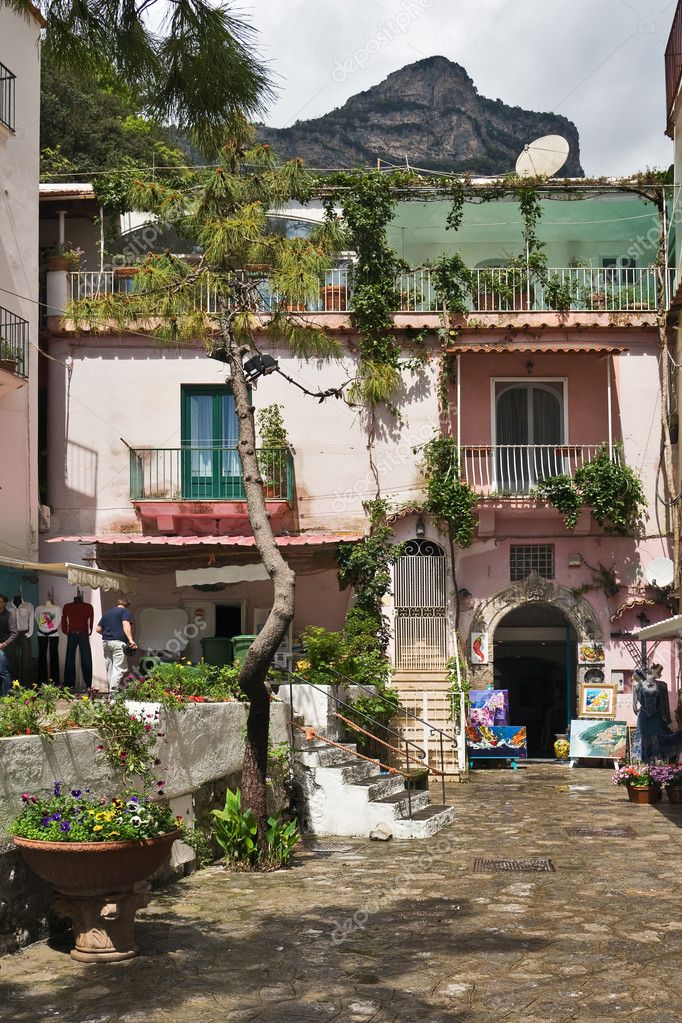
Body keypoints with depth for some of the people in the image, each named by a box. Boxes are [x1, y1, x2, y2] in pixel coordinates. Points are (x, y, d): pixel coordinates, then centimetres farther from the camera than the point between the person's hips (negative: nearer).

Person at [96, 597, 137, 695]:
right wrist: (131, 640, -25)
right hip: (118, 642, -6)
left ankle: (110, 689, 17)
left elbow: (98, 629, 17)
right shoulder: (125, 612, 0)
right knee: (119, 668, -8)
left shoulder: (106, 613, 19)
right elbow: (126, 626, -16)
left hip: (105, 642, 6)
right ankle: (113, 691, -18)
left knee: (109, 668, 13)